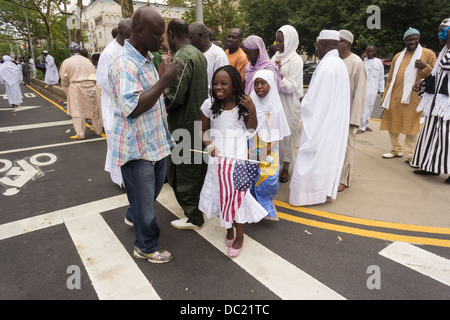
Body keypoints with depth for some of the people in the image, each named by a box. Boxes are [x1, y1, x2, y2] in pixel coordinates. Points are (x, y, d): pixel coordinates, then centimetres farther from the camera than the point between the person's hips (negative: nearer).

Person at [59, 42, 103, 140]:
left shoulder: (67, 62, -2)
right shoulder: (87, 61, 6)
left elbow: (64, 80, 0)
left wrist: (68, 93, 11)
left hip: (76, 89, -3)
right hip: (90, 88, 3)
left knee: (77, 111, 2)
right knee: (93, 110, 12)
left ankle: (80, 133, 3)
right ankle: (98, 130, 22)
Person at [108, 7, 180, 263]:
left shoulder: (147, 58, 11)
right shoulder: (125, 63, -21)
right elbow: (133, 107, -31)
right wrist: (165, 79, -28)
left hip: (155, 140, 10)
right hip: (136, 146, -9)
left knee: (154, 187, 25)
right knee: (143, 197, 5)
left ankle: (134, 216, 52)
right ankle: (147, 247, 25)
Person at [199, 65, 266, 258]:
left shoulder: (242, 104, -5)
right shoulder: (209, 105, -4)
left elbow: (251, 129, 2)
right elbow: (203, 130, 5)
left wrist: (252, 110, -13)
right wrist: (209, 145, -12)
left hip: (237, 153, -1)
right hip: (218, 155, 2)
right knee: (221, 190, 9)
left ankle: (239, 235, 19)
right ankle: (228, 229, 32)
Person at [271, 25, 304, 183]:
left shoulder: (296, 60, -9)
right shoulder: (276, 57, 9)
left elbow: (291, 87, -15)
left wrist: (279, 74, -23)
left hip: (288, 105, -6)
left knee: (287, 134, 4)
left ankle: (285, 168, 19)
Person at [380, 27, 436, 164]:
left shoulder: (428, 54, 5)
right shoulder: (398, 57, 15)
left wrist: (425, 67, -13)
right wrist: (385, 98, 11)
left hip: (413, 98, -4)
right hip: (395, 98, 4)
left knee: (411, 126, -4)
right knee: (392, 125, 10)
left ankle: (410, 155, 7)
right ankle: (397, 150, 29)